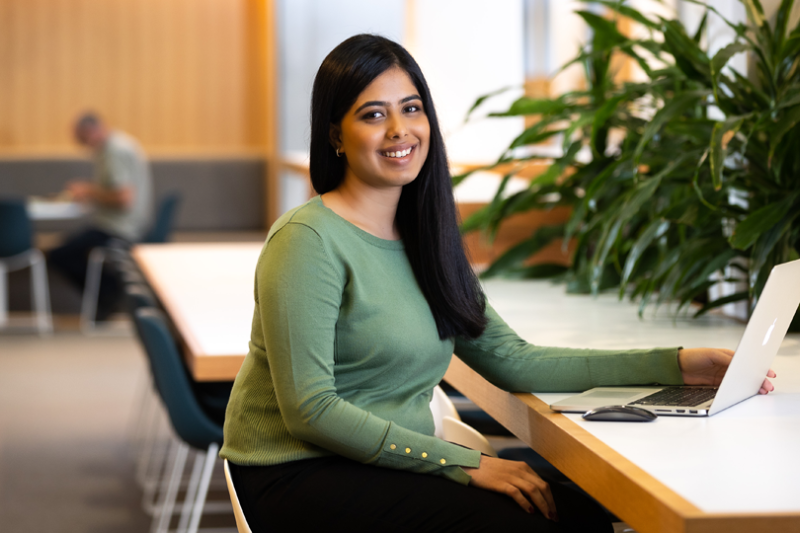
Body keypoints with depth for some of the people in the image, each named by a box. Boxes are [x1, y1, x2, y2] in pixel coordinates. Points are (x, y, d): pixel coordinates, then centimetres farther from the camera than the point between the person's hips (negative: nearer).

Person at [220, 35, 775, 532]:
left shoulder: (424, 242, 13)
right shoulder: (309, 240, -13)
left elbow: (512, 360, 10)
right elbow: (309, 410, -19)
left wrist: (675, 365, 4)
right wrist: (463, 463, -21)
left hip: (394, 465, 7)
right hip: (301, 476, -7)